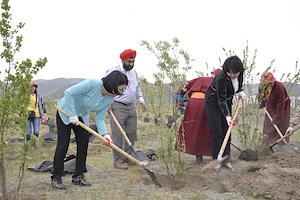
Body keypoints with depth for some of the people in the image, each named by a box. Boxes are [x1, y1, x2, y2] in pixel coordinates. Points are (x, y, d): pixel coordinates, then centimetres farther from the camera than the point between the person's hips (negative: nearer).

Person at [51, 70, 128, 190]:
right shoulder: (92, 84, -33)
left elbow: (99, 118, -9)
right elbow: (68, 93, -32)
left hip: (82, 116, 7)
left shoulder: (110, 99, -12)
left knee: (84, 144, 0)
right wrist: (72, 115, -31)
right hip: (65, 112, -6)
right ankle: (55, 178, 5)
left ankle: (78, 177, 12)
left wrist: (105, 134, -25)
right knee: (63, 145, -6)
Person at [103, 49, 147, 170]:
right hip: (118, 107, -7)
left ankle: (127, 157, 23)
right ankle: (118, 161, 4)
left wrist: (141, 101, 13)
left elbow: (138, 88, 24)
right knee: (118, 135, -4)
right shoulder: (113, 71, -9)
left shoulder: (134, 72, 13)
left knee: (131, 134, 11)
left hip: (131, 107, 7)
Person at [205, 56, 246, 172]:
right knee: (217, 132, -7)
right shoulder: (221, 78, -34)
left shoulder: (240, 72, -15)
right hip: (213, 103, -6)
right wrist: (227, 116, -37)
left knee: (226, 132, 3)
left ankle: (226, 160, 8)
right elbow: (221, 99, -31)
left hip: (227, 103, 6)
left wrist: (240, 91, -1)